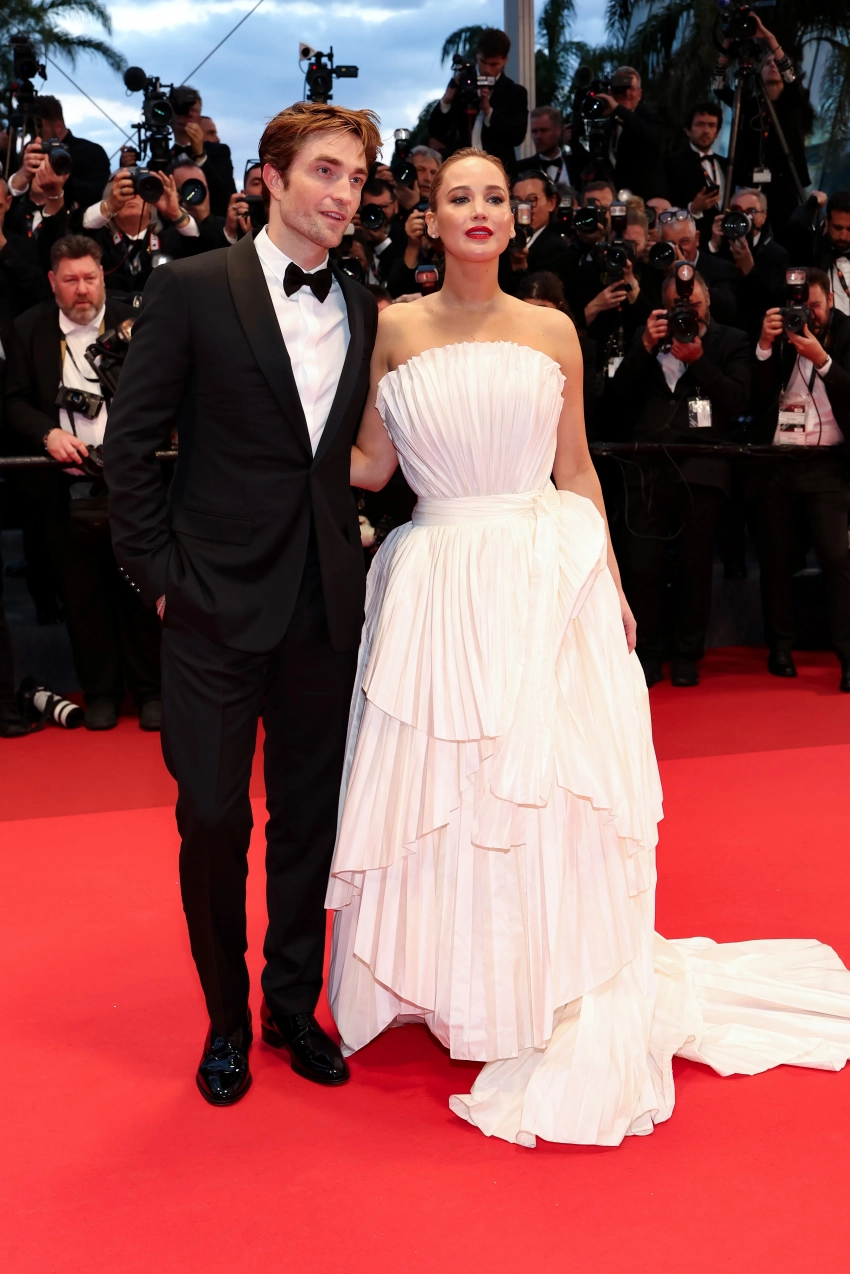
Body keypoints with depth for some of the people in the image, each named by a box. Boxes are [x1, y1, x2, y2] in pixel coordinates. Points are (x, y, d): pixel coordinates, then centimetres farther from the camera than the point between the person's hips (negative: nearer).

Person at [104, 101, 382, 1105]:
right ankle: (227, 1019, 25)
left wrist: (352, 548, 3)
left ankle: (294, 1004, 31)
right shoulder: (193, 289, -4)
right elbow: (130, 441, -4)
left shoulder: (363, 308, 9)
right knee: (213, 816, 3)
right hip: (218, 604, -4)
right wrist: (156, 569, -7)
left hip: (327, 605, 4)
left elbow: (357, 452, 12)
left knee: (310, 813, 12)